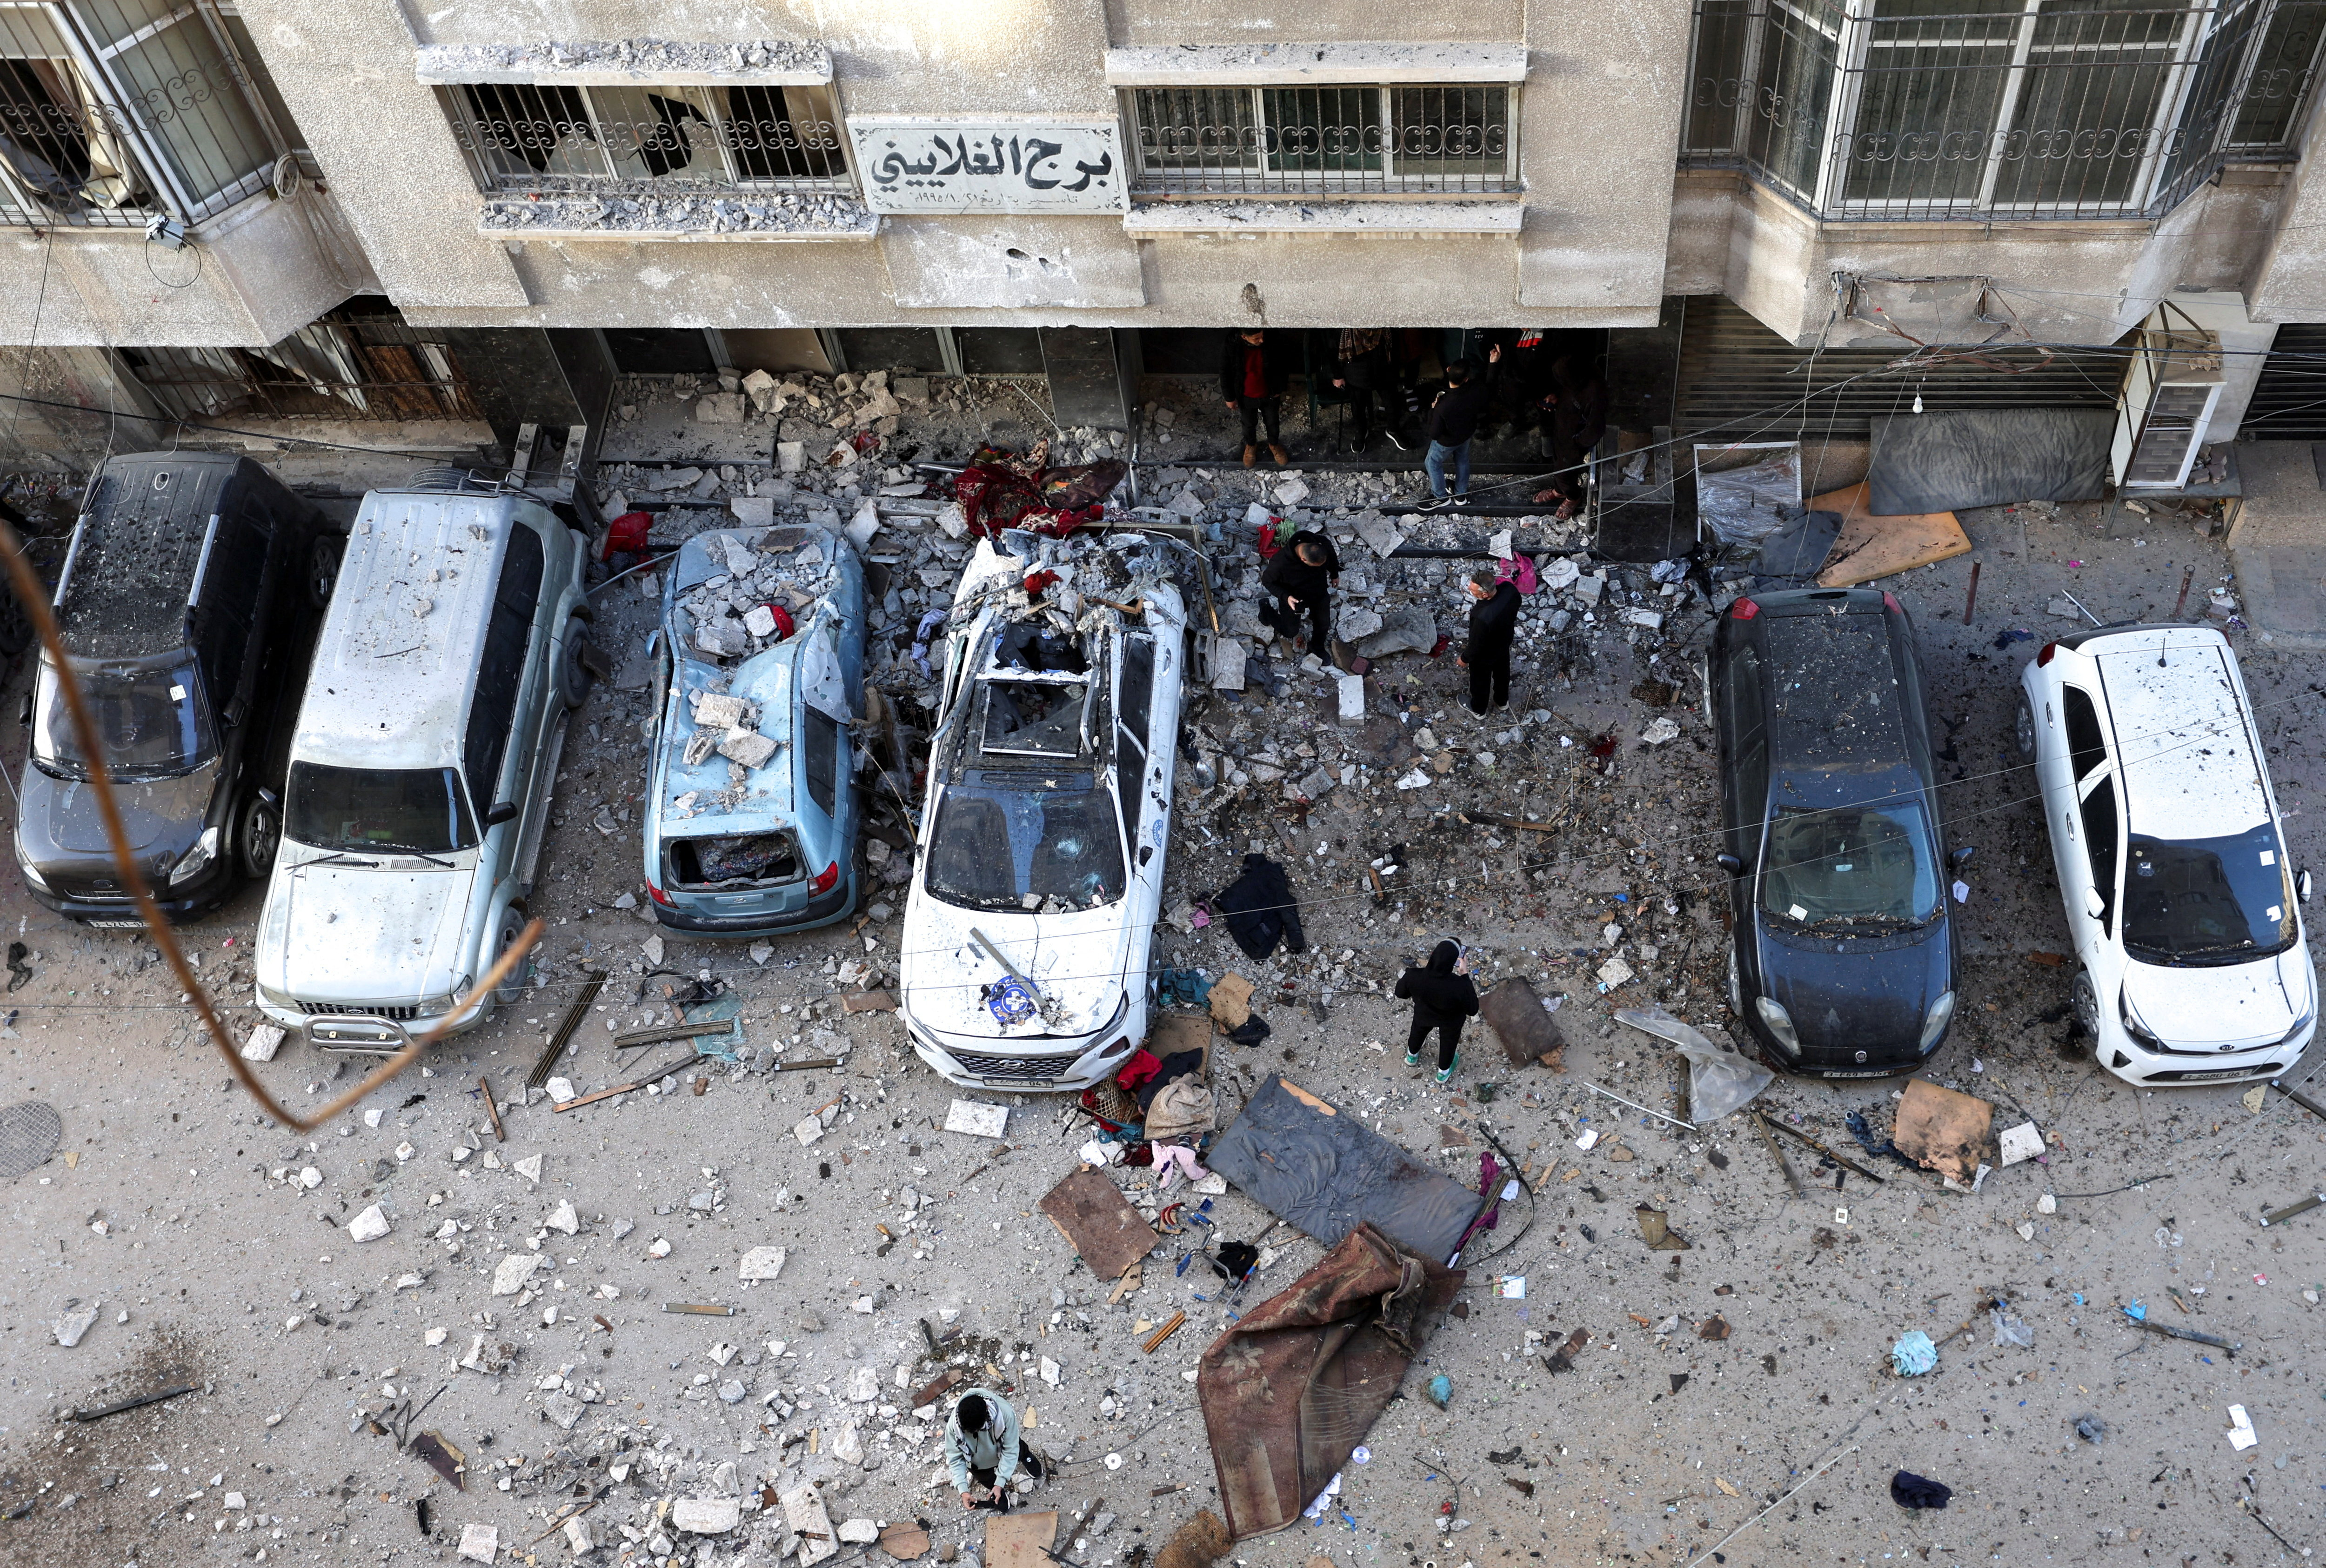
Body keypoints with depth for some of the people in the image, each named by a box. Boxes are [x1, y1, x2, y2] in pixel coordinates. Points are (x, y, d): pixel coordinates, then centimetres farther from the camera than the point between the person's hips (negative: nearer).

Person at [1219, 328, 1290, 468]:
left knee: (1272, 423, 25)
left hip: (1269, 395, 1)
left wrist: (1280, 389, 2)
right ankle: (1251, 445, 56)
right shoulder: (1229, 347, -31)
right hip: (1246, 397, -1)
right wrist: (1230, 398, -5)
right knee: (1249, 424, 26)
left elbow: (1281, 365, -9)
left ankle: (1274, 445, 55)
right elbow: (1225, 373, -14)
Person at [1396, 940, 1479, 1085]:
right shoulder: (1459, 986, -44)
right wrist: (1465, 975, -25)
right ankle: (1443, 1073, 60)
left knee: (1419, 1031, 37)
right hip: (1451, 1021, -2)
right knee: (1449, 1042, 33)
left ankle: (1412, 1057, 67)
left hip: (1424, 1014, 2)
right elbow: (1473, 1010, -25)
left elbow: (1401, 993, -15)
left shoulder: (1413, 977, -38)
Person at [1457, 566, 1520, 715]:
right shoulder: (1510, 588, -30)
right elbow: (1515, 608, -5)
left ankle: (1478, 709, 54)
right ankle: (1502, 701, 62)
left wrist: (1464, 659, -7)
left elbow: (1477, 646, -27)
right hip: (1504, 643, 6)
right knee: (1502, 673, 34)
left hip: (1485, 655, -6)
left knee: (1480, 681, 26)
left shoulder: (1483, 618, -47)